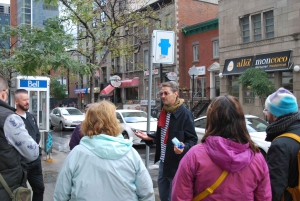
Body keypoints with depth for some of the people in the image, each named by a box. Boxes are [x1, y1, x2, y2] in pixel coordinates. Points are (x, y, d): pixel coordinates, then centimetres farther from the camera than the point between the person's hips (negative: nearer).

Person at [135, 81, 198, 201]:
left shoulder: (184, 114, -15)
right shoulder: (164, 112, 11)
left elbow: (193, 139, -16)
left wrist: (184, 147, -34)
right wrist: (149, 137, 10)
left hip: (177, 164, -8)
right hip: (163, 162, 8)